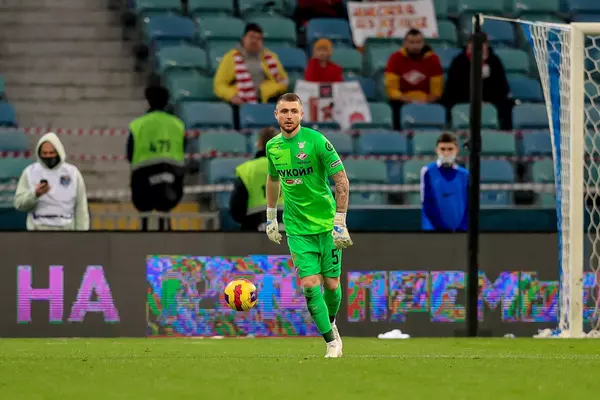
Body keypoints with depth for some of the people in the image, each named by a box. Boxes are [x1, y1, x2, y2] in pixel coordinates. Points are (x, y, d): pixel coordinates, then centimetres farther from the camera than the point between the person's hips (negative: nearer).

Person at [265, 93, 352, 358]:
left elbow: (341, 180, -11)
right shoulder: (272, 146, 3)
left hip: (326, 224, -3)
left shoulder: (315, 141, -12)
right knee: (309, 284, -10)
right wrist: (271, 217, 23)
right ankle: (332, 341, -4)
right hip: (297, 229, 3)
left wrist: (340, 221, -15)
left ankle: (331, 323, 32)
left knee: (331, 284, 3)